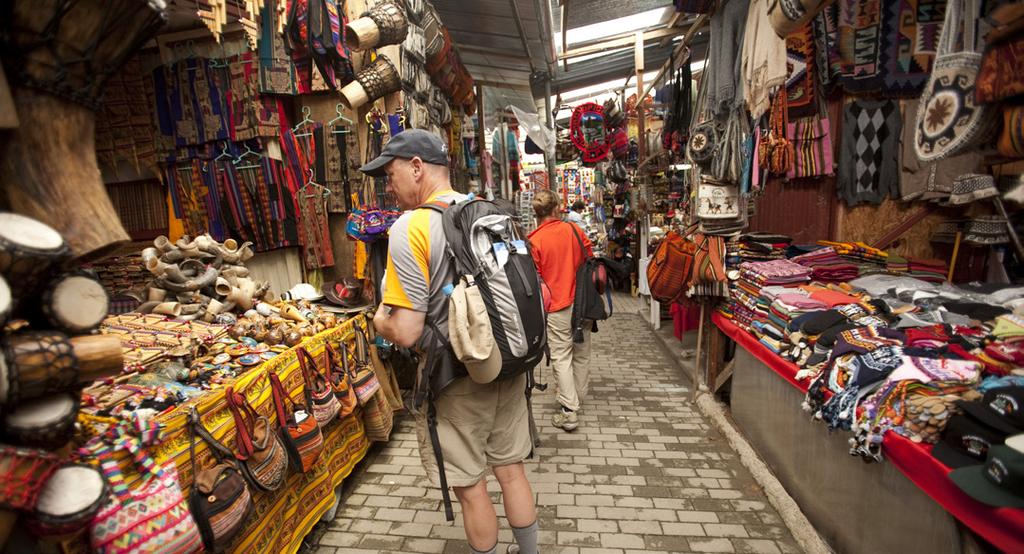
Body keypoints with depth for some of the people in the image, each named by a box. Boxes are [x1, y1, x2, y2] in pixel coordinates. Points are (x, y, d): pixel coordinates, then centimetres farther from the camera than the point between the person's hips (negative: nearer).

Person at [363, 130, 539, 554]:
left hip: (458, 378, -6)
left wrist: (380, 321, 0)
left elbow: (406, 333, -21)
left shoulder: (410, 227, -18)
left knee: (469, 486, 14)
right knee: (510, 469, 22)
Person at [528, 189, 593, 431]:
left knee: (561, 357, 2)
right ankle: (578, 398, 35)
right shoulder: (574, 230, -1)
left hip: (557, 306, -4)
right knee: (582, 354, 17)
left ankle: (569, 412, 2)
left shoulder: (534, 240, -12)